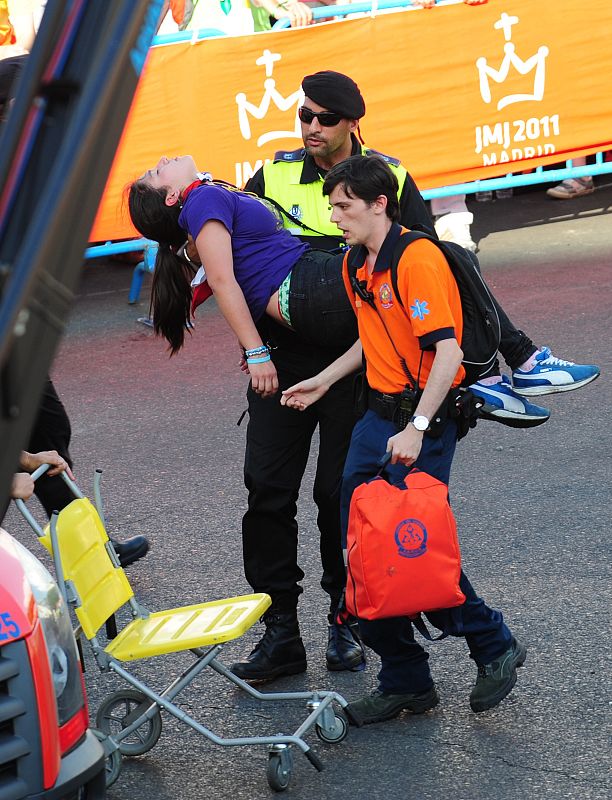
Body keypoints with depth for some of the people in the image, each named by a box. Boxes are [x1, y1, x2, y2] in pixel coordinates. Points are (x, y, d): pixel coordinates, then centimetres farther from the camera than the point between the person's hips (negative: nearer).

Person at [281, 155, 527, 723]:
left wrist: (417, 428, -28)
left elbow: (446, 351, -23)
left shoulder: (417, 258, -17)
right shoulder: (355, 264, 11)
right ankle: (404, 681, 14)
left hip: (424, 420, -9)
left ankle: (494, 645, 15)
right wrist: (323, 381, 25)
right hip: (376, 416, 9)